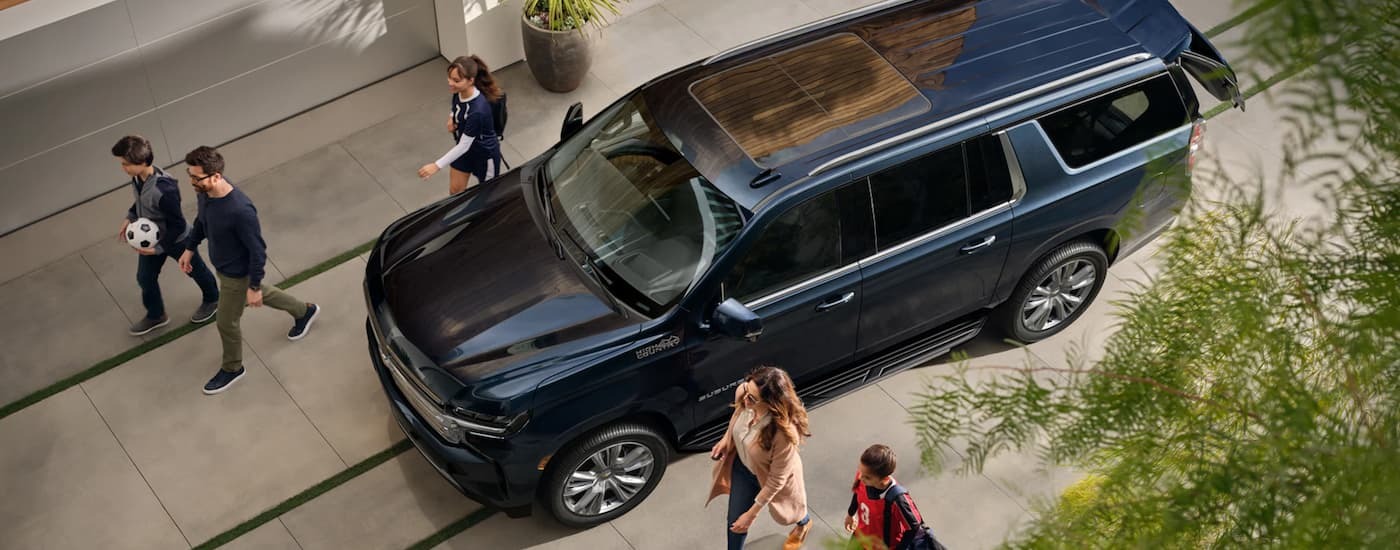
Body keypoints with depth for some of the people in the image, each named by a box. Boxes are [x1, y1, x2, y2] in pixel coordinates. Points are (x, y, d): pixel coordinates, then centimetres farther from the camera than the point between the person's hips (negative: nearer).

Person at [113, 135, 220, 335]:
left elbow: (178, 225, -30)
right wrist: (130, 217, 2)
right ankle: (156, 316, 46)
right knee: (145, 278, 21)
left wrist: (159, 247, -25)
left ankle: (212, 300, 51)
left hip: (176, 239, -7)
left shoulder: (164, 190, -42)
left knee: (195, 270, 22)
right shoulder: (139, 176, -18)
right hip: (150, 237, 7)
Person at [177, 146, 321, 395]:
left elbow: (258, 250, -28)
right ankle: (304, 311, 55)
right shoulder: (205, 192, -18)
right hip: (221, 264, 8)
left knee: (226, 323, 14)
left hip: (237, 273, -7)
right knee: (258, 294, 32)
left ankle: (232, 368, 42)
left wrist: (254, 286, -20)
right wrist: (190, 247, 12)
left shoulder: (240, 211, -41)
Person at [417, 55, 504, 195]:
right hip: (464, 148, 7)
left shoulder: (478, 110, -42)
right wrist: (451, 119, -14)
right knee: (455, 191, 19)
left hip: (485, 154, -7)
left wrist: (437, 166, -32)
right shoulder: (458, 92, -18)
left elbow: (464, 145, -33)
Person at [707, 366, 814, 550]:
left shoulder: (784, 433, -46)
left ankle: (803, 523, 69)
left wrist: (752, 514, -23)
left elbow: (776, 480, -31)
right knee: (735, 521, 20)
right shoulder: (743, 393, -32)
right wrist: (726, 439, 0)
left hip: (768, 476, -3)